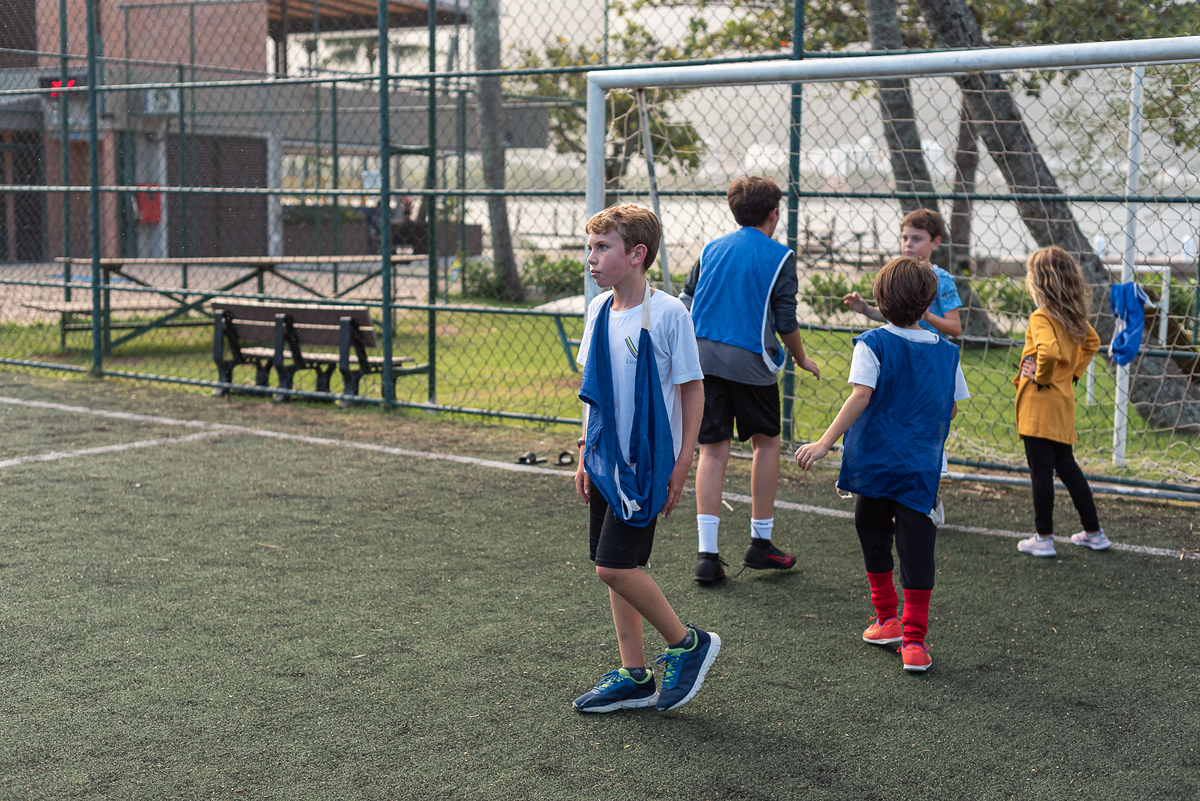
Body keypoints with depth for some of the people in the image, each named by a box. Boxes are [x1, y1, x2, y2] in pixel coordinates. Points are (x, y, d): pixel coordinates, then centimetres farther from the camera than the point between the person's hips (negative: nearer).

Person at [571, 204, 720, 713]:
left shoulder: (668, 313, -13)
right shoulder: (599, 311, 6)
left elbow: (693, 390, -10)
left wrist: (681, 466, -12)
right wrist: (587, 451, 14)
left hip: (648, 460, -7)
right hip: (606, 458, 7)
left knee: (614, 566, -11)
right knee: (618, 568, 10)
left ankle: (687, 643, 8)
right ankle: (633, 676, 21)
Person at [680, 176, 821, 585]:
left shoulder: (711, 249, 12)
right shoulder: (780, 256, -1)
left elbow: (686, 302, 14)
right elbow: (786, 321, -3)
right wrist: (801, 359, 14)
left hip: (702, 355, 4)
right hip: (749, 361, -4)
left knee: (712, 450, 4)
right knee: (766, 443, 15)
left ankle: (707, 553, -2)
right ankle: (760, 543, 19)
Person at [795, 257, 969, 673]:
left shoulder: (872, 344, -8)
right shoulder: (946, 351, 4)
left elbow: (860, 396, -19)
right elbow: (952, 408, 9)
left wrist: (825, 443, -19)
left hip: (874, 462, -2)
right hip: (922, 468, 2)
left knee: (873, 534, 18)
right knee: (916, 546, 1)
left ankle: (887, 618, 28)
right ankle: (914, 637, -2)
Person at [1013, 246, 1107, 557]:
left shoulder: (1041, 318, -19)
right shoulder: (1073, 316, 8)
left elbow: (1049, 351, -37)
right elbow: (1092, 342, 25)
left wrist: (1041, 377, -20)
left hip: (1039, 404, -9)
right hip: (1063, 403, 9)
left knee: (1041, 471, -1)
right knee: (1067, 467, 18)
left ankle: (1043, 538, 6)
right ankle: (1094, 532, 25)